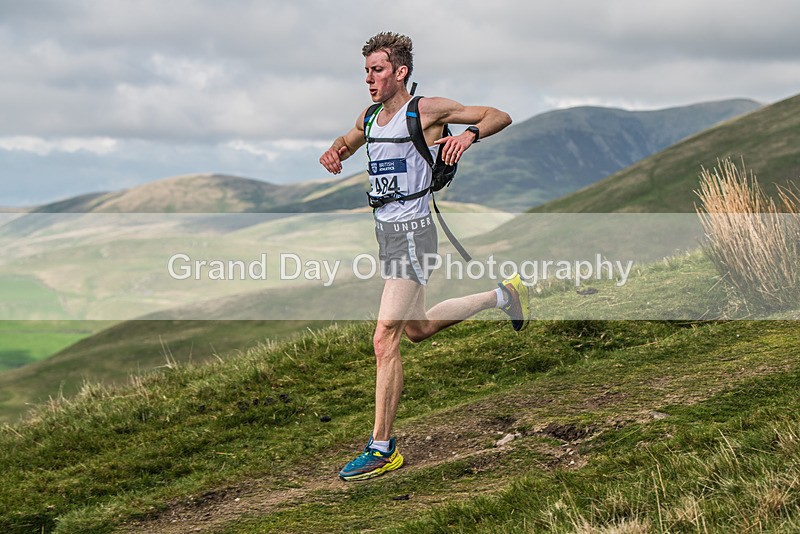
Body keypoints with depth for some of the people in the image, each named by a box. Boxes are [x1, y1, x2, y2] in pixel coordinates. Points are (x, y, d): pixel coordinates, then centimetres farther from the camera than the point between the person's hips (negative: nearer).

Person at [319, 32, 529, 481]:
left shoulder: (427, 111, -9)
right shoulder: (369, 119, 11)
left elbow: (501, 116, -6)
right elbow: (345, 145, 31)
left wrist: (469, 135, -26)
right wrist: (334, 153, 7)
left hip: (412, 231, -9)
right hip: (385, 230, 9)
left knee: (385, 341, -13)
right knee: (417, 329, 23)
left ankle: (383, 449, -6)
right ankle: (504, 296, 40)